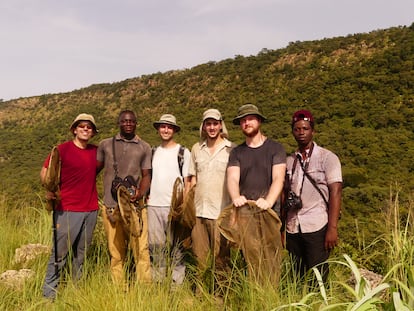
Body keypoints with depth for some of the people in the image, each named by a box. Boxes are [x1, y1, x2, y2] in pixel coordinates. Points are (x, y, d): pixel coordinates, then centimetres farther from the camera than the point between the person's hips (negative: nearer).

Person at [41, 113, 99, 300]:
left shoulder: (96, 151, 10)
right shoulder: (62, 149, -3)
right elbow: (45, 171, -4)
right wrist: (49, 190, -20)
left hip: (91, 210, 4)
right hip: (66, 210, -4)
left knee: (81, 254, 12)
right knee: (59, 254, -1)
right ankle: (49, 294, 11)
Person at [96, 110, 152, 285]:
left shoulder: (144, 148, 9)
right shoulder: (105, 145, 11)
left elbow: (146, 175, 6)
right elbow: (95, 169, 17)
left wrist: (141, 192, -13)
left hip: (134, 205, -1)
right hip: (111, 206, 1)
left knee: (141, 249, -7)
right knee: (116, 252, 8)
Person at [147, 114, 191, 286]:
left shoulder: (183, 152, 3)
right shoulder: (153, 152, 15)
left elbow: (187, 181, 0)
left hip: (175, 206, -4)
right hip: (153, 205, 4)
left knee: (176, 246, -1)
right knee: (155, 246, 8)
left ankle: (177, 283, 7)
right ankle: (157, 281, 18)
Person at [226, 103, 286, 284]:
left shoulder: (275, 148, 6)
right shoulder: (237, 152, 13)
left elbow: (278, 179, -6)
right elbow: (232, 178, -2)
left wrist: (268, 201, -25)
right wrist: (235, 197, -24)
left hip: (268, 213, -1)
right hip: (244, 212, 2)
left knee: (270, 259, -2)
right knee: (251, 260, 1)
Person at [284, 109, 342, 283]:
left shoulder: (327, 158, -1)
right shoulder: (289, 161, 12)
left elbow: (335, 192, -8)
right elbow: (285, 194, 12)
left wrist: (332, 228, -16)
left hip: (317, 228, -4)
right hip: (293, 229, 4)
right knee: (298, 276, 11)